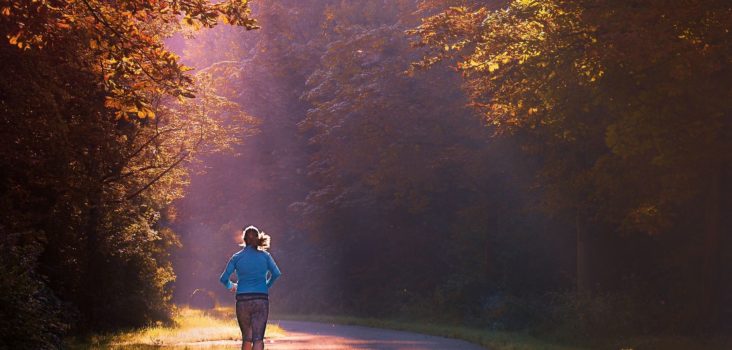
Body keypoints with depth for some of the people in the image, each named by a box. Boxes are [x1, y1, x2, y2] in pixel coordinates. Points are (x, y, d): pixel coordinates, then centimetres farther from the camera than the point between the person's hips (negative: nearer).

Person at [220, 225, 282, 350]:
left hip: (243, 300, 1)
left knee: (246, 338, 13)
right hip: (261, 299, -1)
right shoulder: (264, 255, 4)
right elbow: (276, 273, -6)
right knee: (258, 339, -5)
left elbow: (223, 278, 1)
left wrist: (231, 286, 22)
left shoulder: (237, 257, 5)